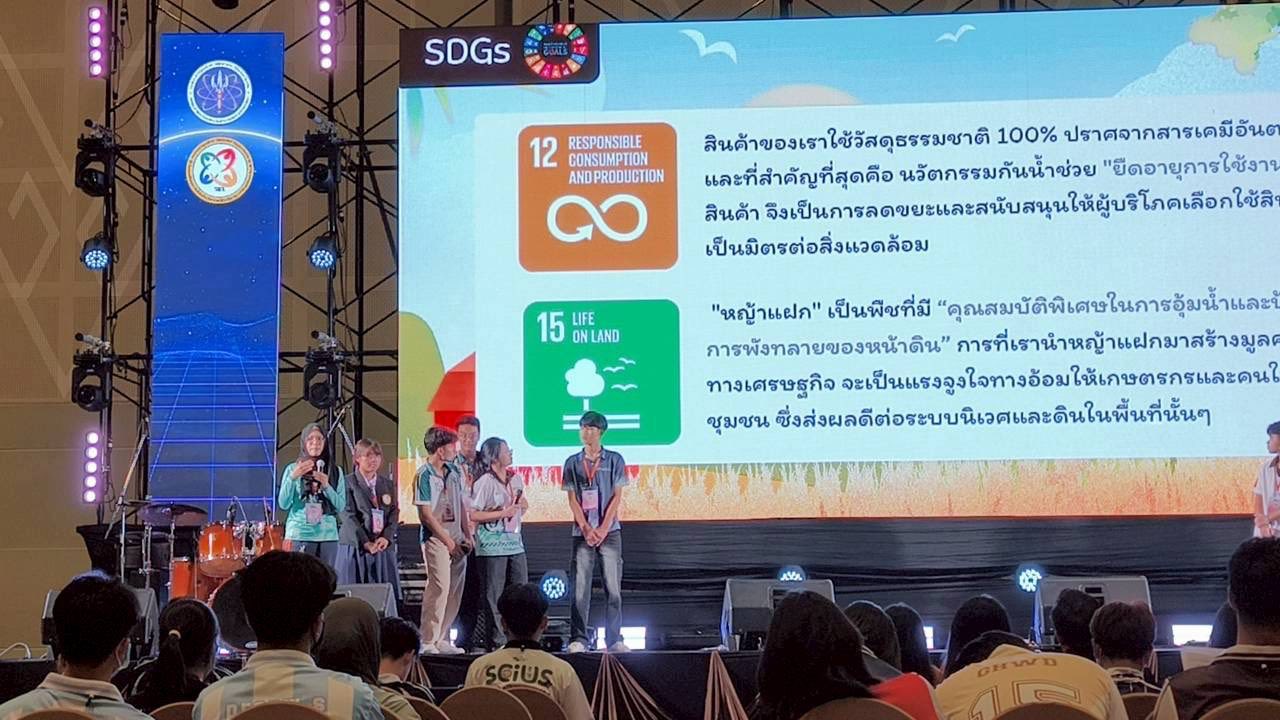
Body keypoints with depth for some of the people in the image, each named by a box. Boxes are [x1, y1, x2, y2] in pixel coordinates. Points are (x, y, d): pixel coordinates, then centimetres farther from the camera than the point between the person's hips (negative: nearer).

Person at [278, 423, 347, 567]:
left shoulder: (335, 471, 10)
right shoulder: (293, 468, 5)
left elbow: (341, 507, 3)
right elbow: (283, 505, -3)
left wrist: (326, 486, -11)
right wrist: (293, 477, -16)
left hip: (328, 536, 2)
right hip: (299, 536, -2)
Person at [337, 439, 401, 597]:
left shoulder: (388, 484, 15)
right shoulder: (348, 483, -1)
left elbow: (394, 514, 8)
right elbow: (348, 517, -8)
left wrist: (386, 538, -10)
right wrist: (365, 543, -17)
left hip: (383, 547, 4)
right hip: (355, 547, -4)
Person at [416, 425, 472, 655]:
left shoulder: (454, 471, 12)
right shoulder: (425, 475, -9)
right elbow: (426, 514, -11)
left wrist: (467, 536, 9)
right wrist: (448, 541, -10)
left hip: (457, 539, 7)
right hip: (436, 539, -7)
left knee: (455, 590, 7)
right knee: (440, 587, -12)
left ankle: (442, 639, 16)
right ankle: (428, 642, -7)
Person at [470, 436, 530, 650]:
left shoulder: (516, 479, 13)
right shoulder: (485, 483, -9)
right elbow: (473, 515, -14)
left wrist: (522, 506, 3)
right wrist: (502, 513, -16)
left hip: (515, 542, 7)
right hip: (492, 545, -7)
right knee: (494, 595, -1)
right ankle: (496, 639, 4)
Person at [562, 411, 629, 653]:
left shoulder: (614, 460, 5)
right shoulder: (573, 463, 9)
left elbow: (616, 497, 1)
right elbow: (572, 499, 5)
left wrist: (602, 529, -9)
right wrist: (586, 529, -7)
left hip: (610, 531, -1)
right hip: (582, 532, 1)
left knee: (613, 587, -2)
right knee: (580, 587, -3)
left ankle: (614, 640, 2)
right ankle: (578, 640, 0)